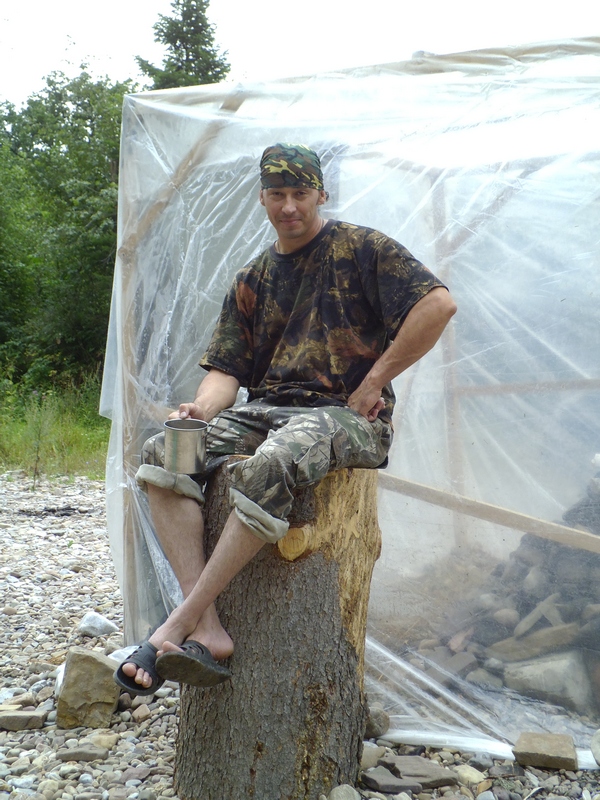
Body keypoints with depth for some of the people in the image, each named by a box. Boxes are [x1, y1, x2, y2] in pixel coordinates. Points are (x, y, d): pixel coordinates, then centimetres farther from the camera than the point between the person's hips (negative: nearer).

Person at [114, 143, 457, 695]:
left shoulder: (359, 247, 2)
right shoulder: (252, 281, 19)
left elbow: (439, 302, -10)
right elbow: (226, 368, 11)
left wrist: (374, 383, -10)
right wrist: (202, 409, -12)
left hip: (344, 416, -6)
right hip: (265, 411, 6)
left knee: (270, 465, -38)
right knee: (163, 454, -18)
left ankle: (178, 625, -27)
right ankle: (207, 630, -25)